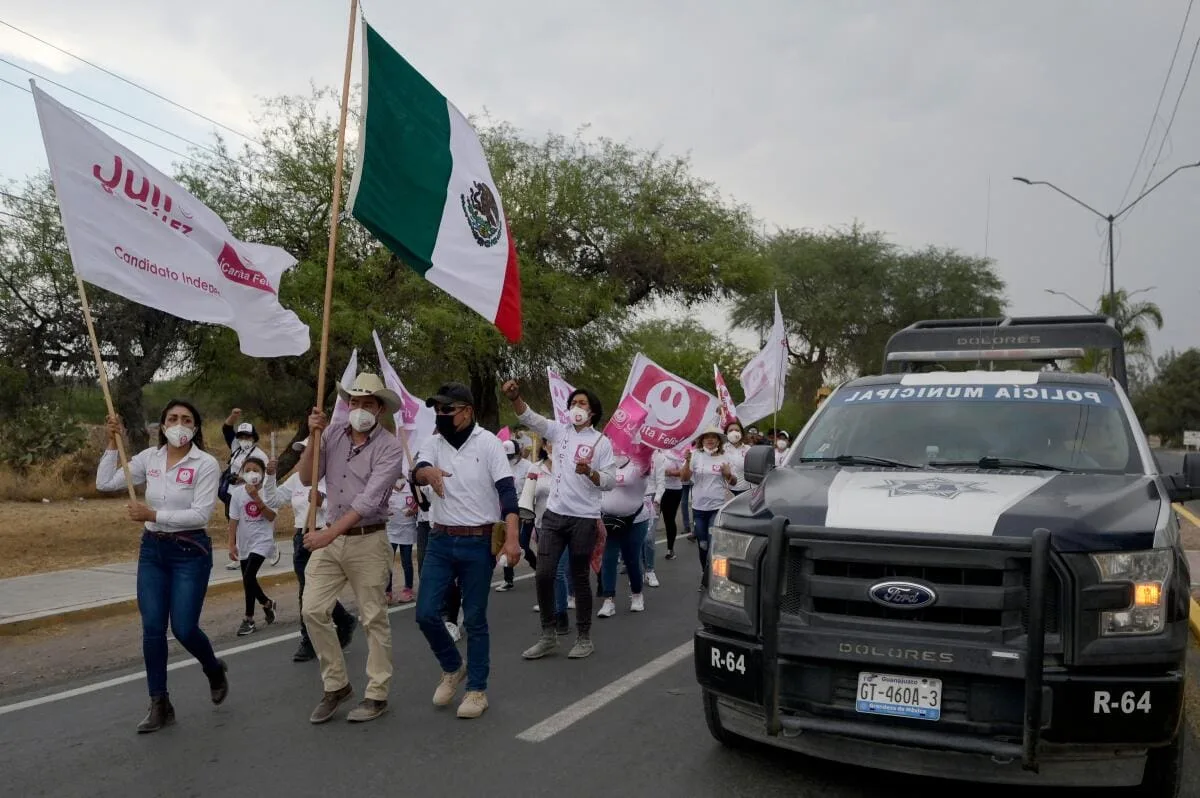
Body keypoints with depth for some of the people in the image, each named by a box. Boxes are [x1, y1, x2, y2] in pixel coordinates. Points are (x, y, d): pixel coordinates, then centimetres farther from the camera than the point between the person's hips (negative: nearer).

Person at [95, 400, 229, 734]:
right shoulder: (149, 457, 3)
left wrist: (153, 514, -22)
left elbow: (200, 513, -18)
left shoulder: (206, 464, -12)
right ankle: (160, 705, 15)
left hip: (190, 552, -4)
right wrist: (113, 443, -3)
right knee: (152, 629, 3)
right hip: (152, 550, 5)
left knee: (184, 629, -4)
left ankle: (214, 671, 29)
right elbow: (105, 483, 3)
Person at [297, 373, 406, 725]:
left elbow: (369, 500, -19)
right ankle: (336, 685, 19)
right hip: (330, 538, 5)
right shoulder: (333, 435, 3)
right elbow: (306, 478, 2)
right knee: (314, 611, 1)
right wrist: (314, 437, -11)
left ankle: (376, 695, 16)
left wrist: (329, 533, -25)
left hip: (368, 540, -5)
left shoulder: (390, 448, -11)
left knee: (374, 619, 3)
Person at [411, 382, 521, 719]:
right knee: (426, 613, 1)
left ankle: (477, 689, 18)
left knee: (474, 620, 4)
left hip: (478, 543, -4)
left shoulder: (488, 443, -7)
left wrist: (512, 538, -24)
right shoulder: (434, 443, 5)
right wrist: (429, 472, -40)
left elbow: (507, 491, -13)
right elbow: (416, 473, -14)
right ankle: (453, 667, 27)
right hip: (440, 541, 4)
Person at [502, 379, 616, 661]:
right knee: (543, 575, 2)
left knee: (579, 578, 5)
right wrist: (515, 397, -21)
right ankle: (548, 635, 17)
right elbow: (530, 418, -3)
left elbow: (610, 481, -5)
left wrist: (589, 472, -24)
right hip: (554, 515, 4)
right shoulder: (559, 431, 8)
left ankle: (584, 638, 19)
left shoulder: (601, 442, -3)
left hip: (584, 519, -4)